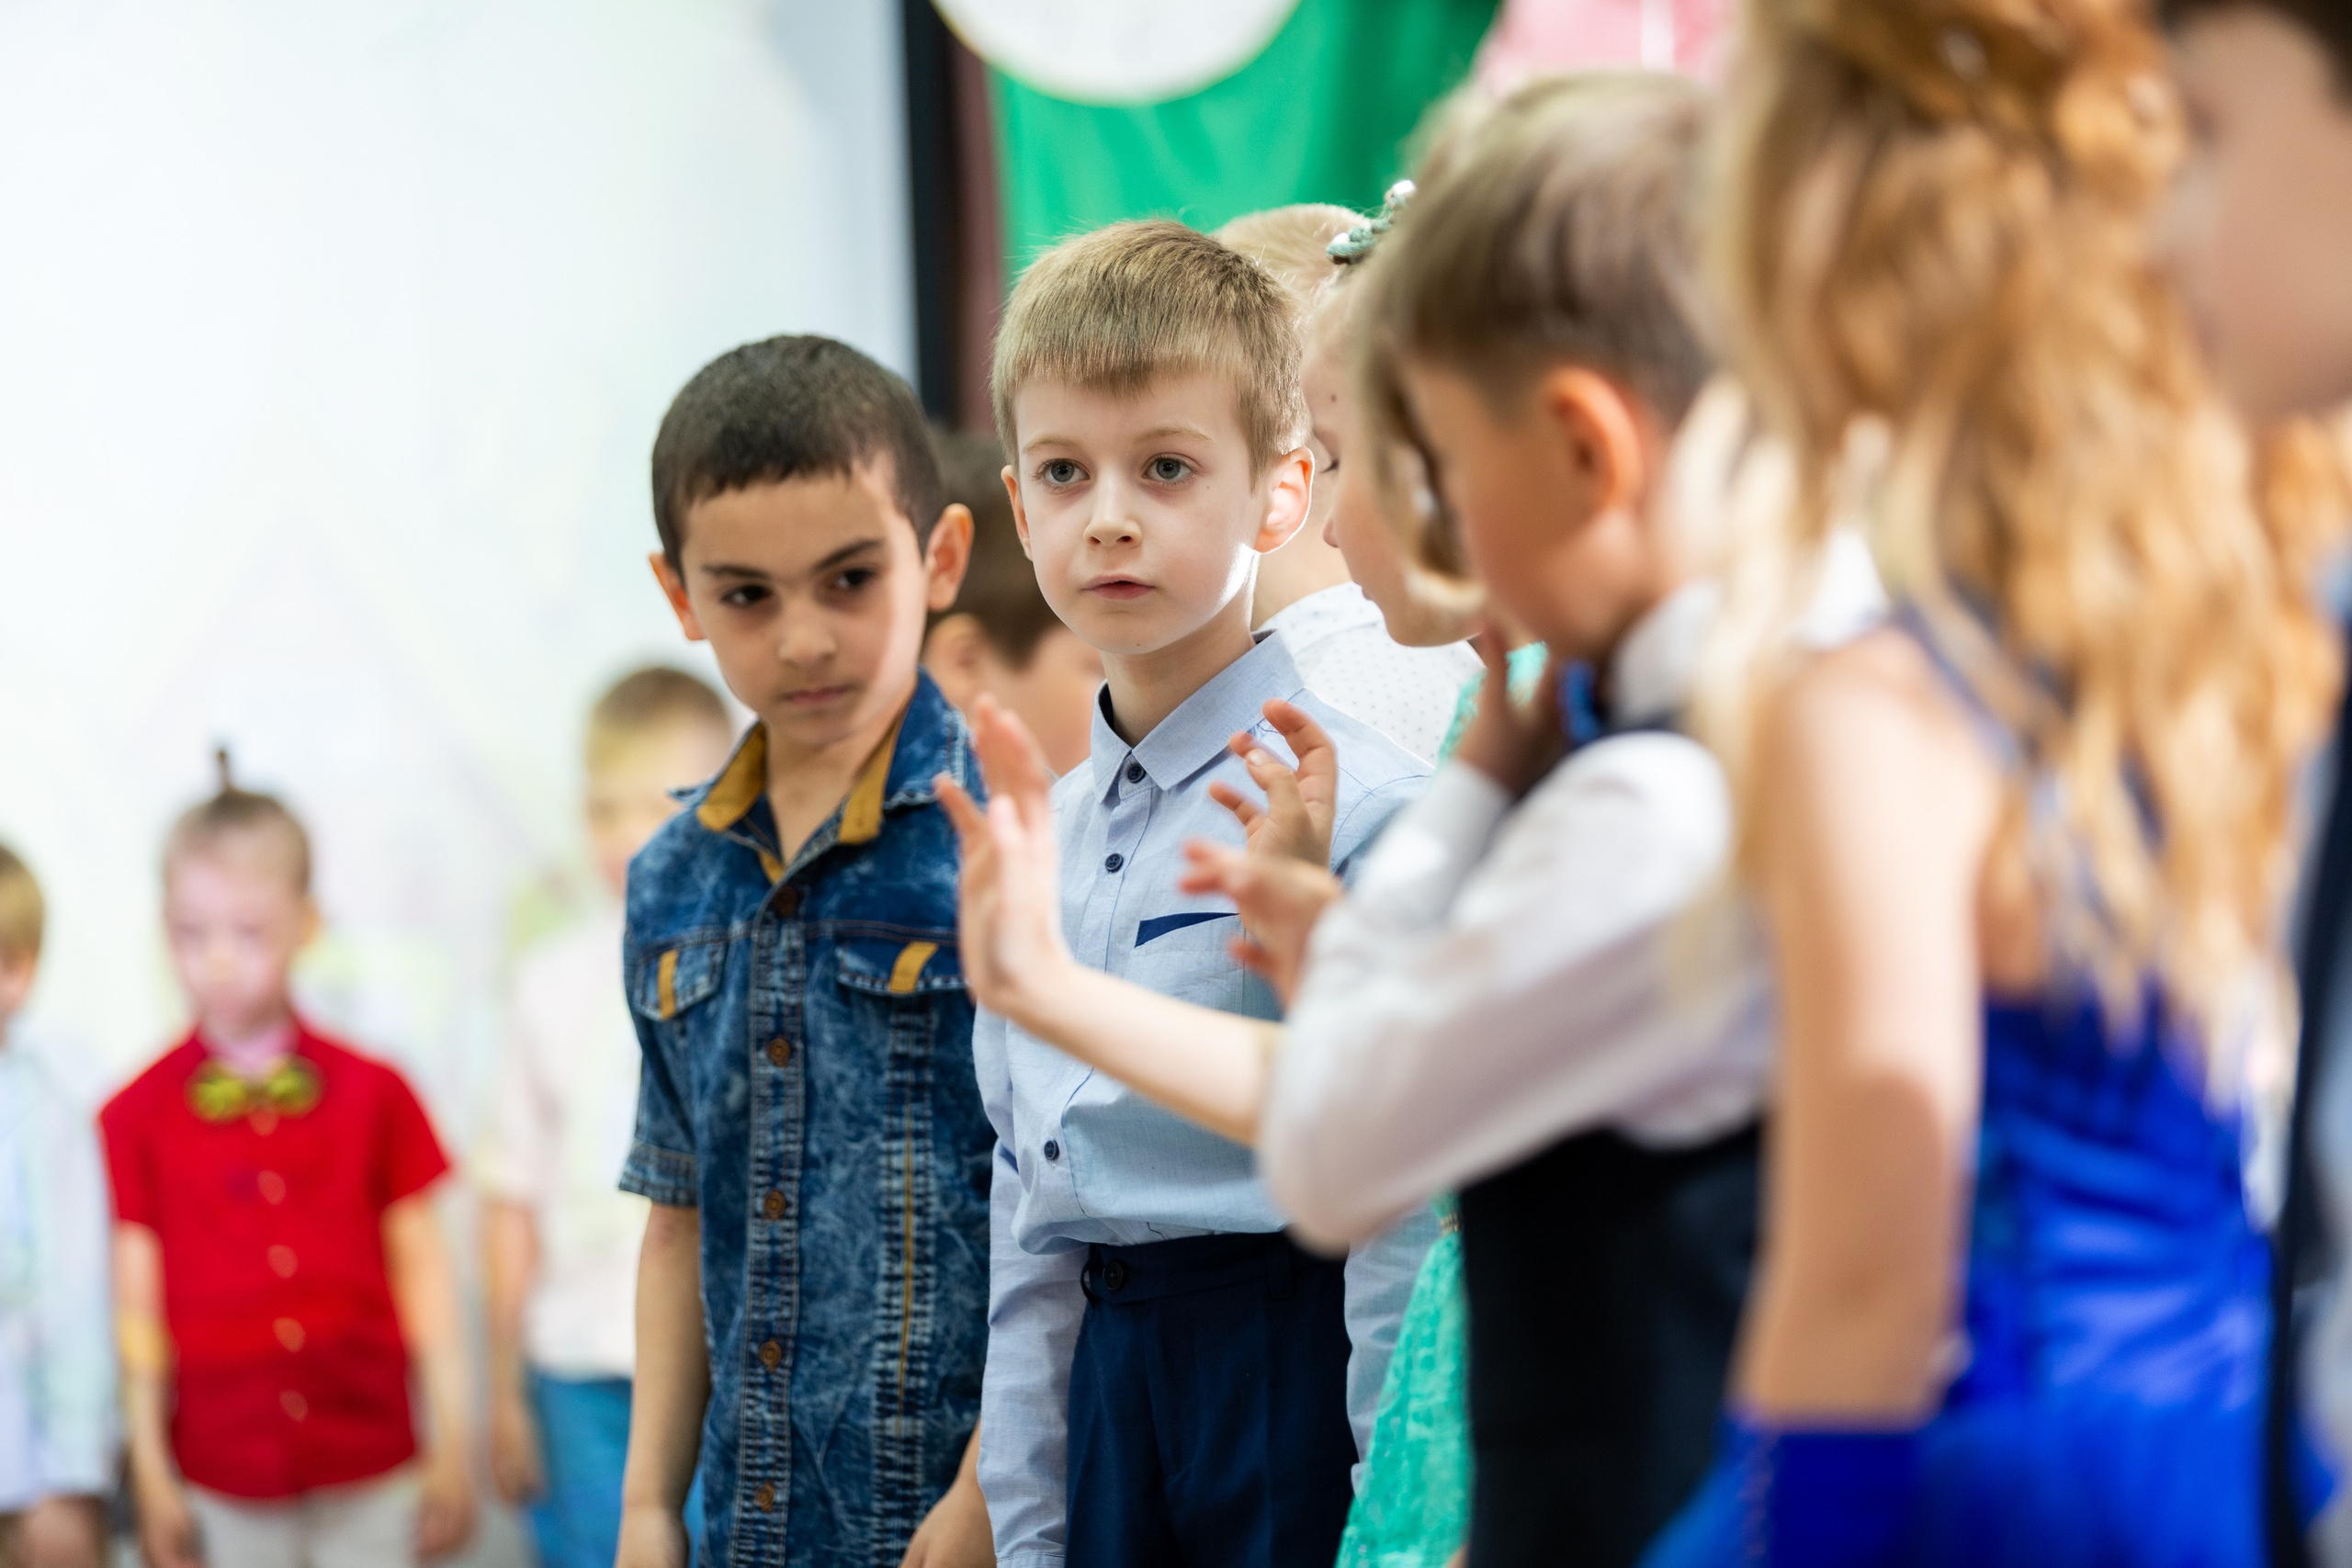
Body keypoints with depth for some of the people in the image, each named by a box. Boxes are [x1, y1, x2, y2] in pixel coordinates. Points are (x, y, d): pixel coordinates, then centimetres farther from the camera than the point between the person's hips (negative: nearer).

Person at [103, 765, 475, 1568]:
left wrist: (451, 1449, 4)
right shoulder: (136, 1119, -2)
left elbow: (423, 1269, 5)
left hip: (370, 1472, 1)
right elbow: (136, 1305, 0)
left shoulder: (374, 1095, 1)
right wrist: (151, 1475, 0)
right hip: (221, 1484, -1)